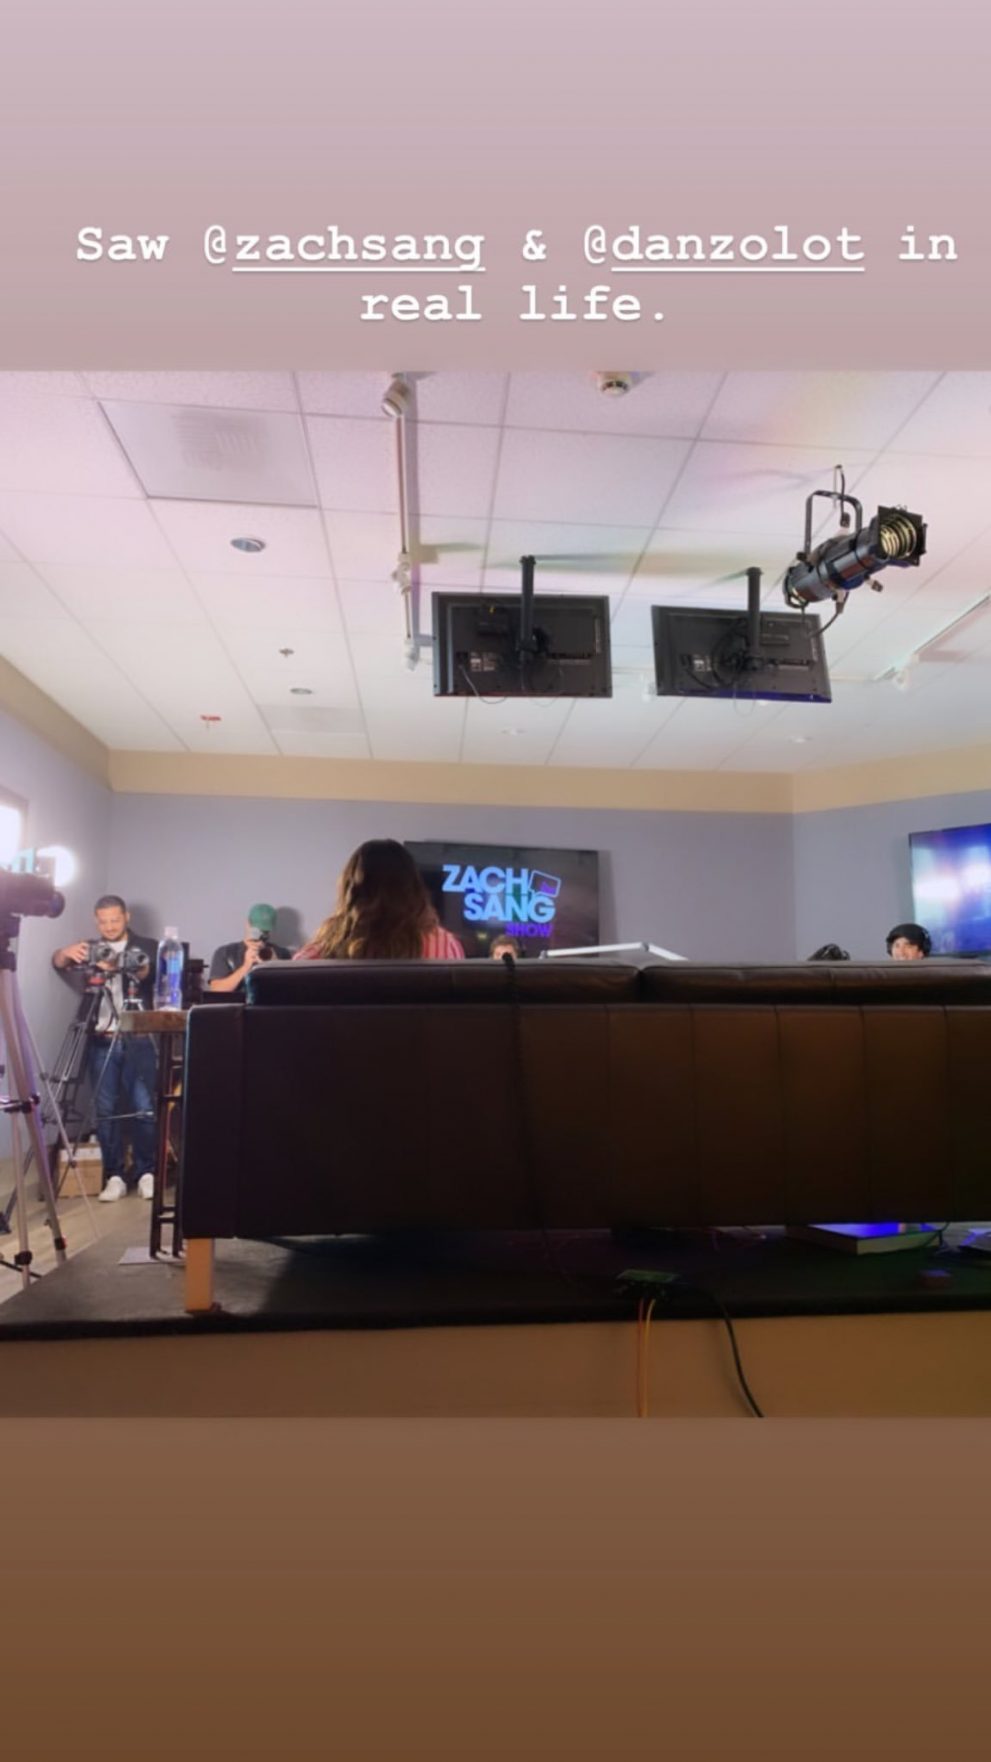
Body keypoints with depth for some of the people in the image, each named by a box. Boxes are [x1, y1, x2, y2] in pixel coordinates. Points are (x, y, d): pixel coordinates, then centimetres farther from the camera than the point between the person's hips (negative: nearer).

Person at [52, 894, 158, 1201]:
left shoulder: (146, 948, 7)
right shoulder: (89, 950, 13)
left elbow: (150, 974, -11)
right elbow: (59, 964, -5)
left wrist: (136, 968, -34)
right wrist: (66, 953, -29)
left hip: (137, 1040, -2)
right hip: (101, 1041, 2)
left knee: (143, 1107, -4)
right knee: (105, 1109, 2)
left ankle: (146, 1172, 6)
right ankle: (114, 1176, 9)